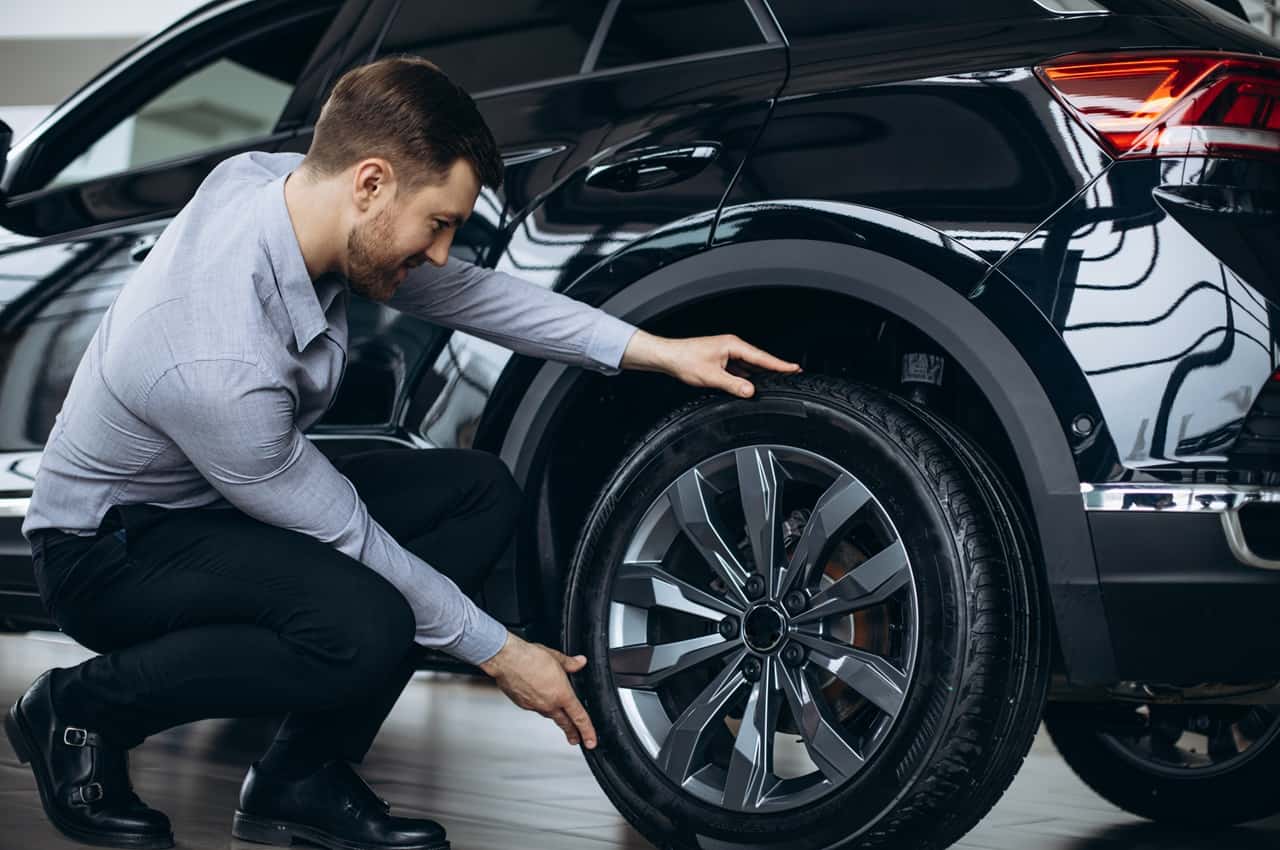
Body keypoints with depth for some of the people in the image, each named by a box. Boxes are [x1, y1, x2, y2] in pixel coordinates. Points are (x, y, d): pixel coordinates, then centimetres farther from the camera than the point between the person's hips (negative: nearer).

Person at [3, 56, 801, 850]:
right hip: (108, 548, -9)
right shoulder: (221, 363, -36)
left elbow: (460, 290, -1)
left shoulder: (272, 181, -14)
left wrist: (652, 351, -5)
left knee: (482, 490, -4)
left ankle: (301, 779, -1)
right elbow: (346, 537, -22)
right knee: (367, 628, -34)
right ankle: (81, 710, -8)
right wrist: (498, 652, -11)